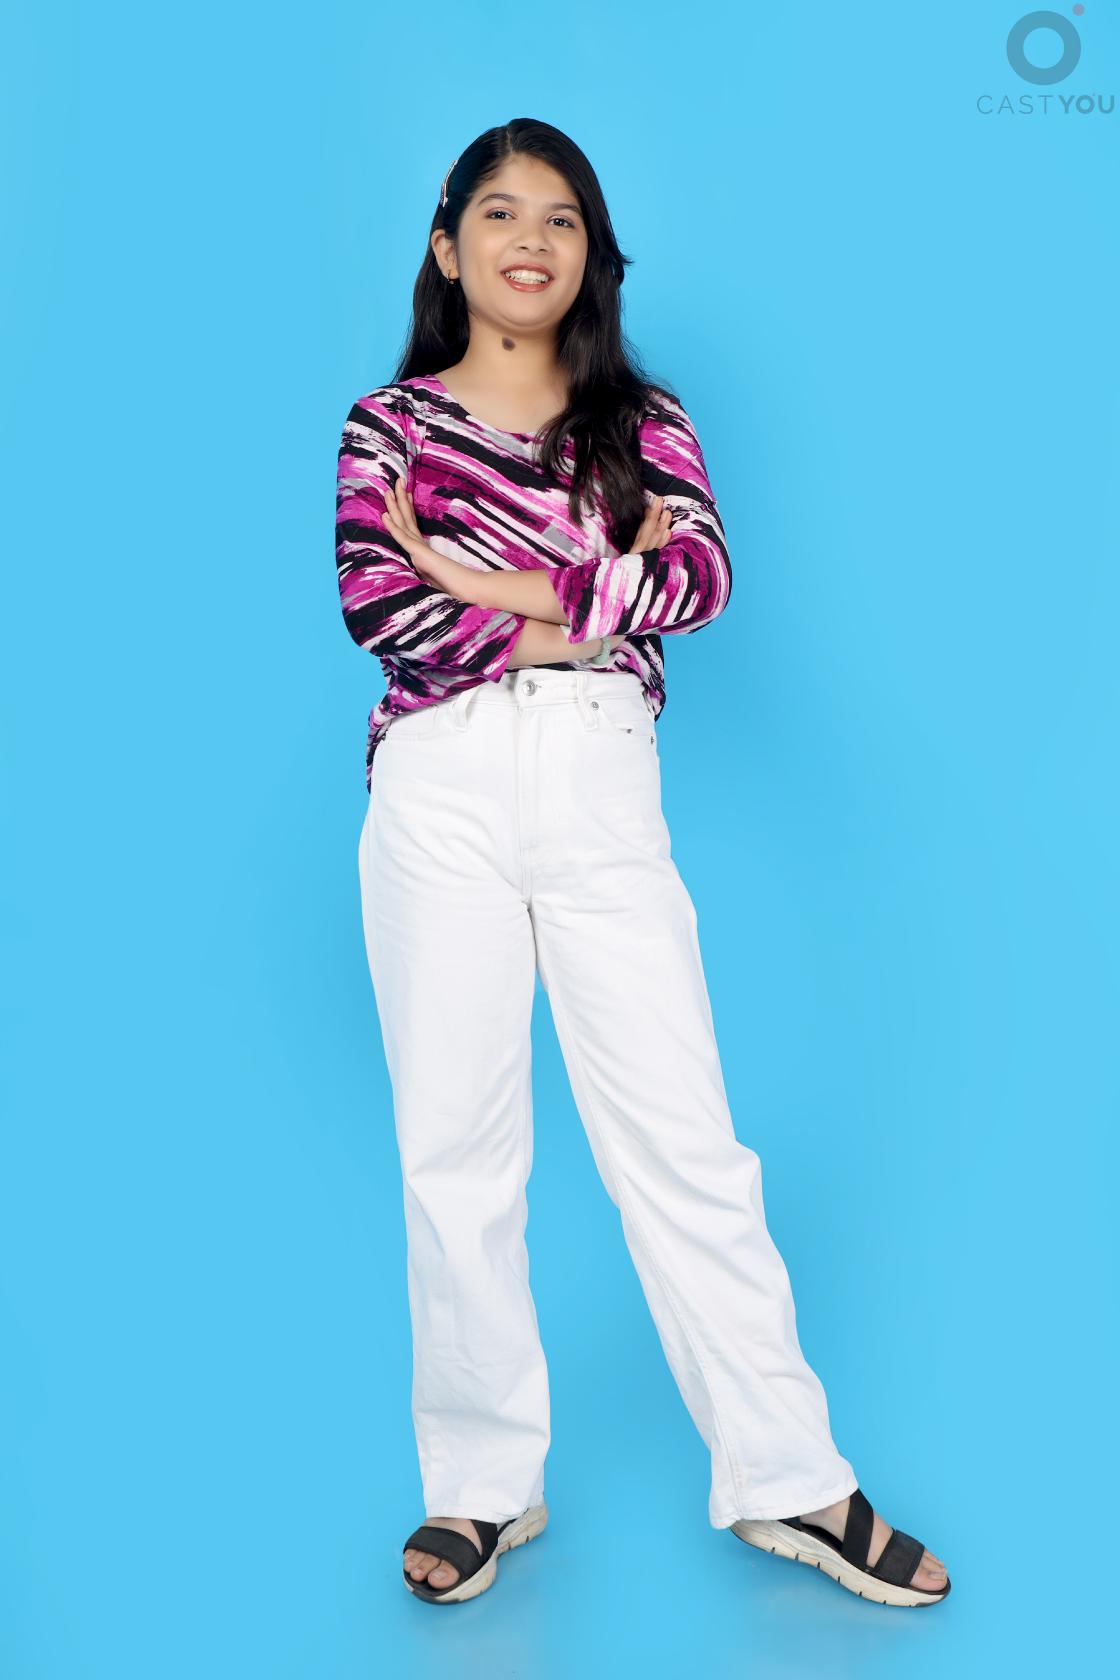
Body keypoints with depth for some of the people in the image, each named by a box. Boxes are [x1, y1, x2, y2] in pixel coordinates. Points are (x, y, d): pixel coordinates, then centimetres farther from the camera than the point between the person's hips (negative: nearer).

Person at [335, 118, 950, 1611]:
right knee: (457, 1139, 3)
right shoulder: (389, 423, 10)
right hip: (441, 789, 0)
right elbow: (375, 605, -7)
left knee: (684, 1134, 0)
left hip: (603, 790, 1)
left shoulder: (644, 417, 14)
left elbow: (705, 574, -5)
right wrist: (599, 594, -5)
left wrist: (504, 588, -10)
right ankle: (483, 1484, 17)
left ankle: (788, 1479, 11)